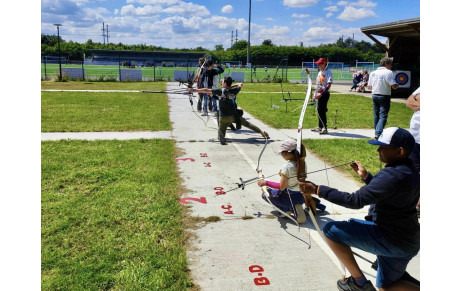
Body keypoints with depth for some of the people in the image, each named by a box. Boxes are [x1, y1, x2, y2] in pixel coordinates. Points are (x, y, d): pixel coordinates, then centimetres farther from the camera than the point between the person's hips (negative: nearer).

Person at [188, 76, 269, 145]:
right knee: (247, 124, 18)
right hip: (235, 115, 2)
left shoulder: (220, 91, -4)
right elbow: (240, 84, 26)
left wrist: (194, 90, 2)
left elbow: (206, 90, -4)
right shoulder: (234, 91, 4)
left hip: (224, 117, -2)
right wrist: (231, 86, 21)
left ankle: (221, 135, -25)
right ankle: (262, 133, 10)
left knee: (221, 131, 11)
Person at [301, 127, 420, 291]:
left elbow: (355, 201, -29)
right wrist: (366, 176, 12)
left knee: (331, 230, -14)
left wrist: (317, 190, -24)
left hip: (390, 240, -10)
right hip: (407, 241, 10)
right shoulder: (410, 171, 6)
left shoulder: (393, 175, -27)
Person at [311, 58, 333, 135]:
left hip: (324, 94, -9)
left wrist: (321, 94, -26)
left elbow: (329, 85, -19)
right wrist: (315, 94, 19)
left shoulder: (328, 72, -11)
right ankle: (320, 127, 22)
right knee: (319, 110, 13)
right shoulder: (319, 72, 17)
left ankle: (325, 128, -8)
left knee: (321, 110, -12)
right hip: (319, 94, 9)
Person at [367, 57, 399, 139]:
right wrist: (397, 85, 4)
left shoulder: (373, 73, 8)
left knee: (376, 115, 16)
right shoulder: (389, 72, -10)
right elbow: (394, 86, -17)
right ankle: (378, 133, -17)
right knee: (383, 116, -5)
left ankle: (377, 132, 26)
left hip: (374, 96, 6)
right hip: (384, 97, -6)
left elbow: (369, 87, 11)